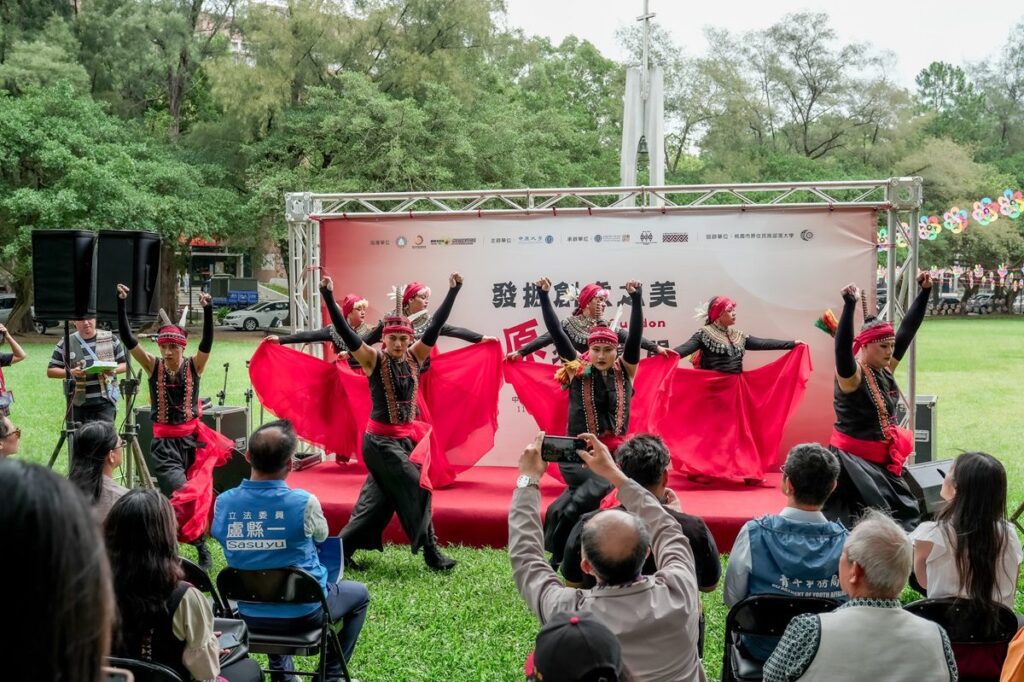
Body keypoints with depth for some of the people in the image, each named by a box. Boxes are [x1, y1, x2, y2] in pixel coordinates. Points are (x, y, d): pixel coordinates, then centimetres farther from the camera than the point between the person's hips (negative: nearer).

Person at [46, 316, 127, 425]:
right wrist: (71, 372, -14)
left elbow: (124, 364, 12)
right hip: (78, 403, 1)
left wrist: (114, 370, -11)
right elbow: (50, 371, 5)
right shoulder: (65, 344, 5)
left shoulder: (110, 339, 7)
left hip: (105, 401, -1)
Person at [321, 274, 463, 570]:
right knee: (416, 488, -8)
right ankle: (431, 552, 2)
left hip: (406, 437, 6)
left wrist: (453, 291, -4)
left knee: (378, 497, 11)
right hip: (380, 439, -6)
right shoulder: (373, 360, -10)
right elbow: (346, 332, -19)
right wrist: (328, 297, -29)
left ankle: (342, 548, 21)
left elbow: (436, 325, 0)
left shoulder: (414, 357, 2)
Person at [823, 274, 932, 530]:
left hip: (883, 459, 9)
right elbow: (842, 347, -37)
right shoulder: (851, 374, -17)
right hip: (853, 460, -9)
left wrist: (924, 292, 2)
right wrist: (849, 305, -47)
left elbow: (907, 330, 7)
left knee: (902, 516, 14)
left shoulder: (886, 369, 4)